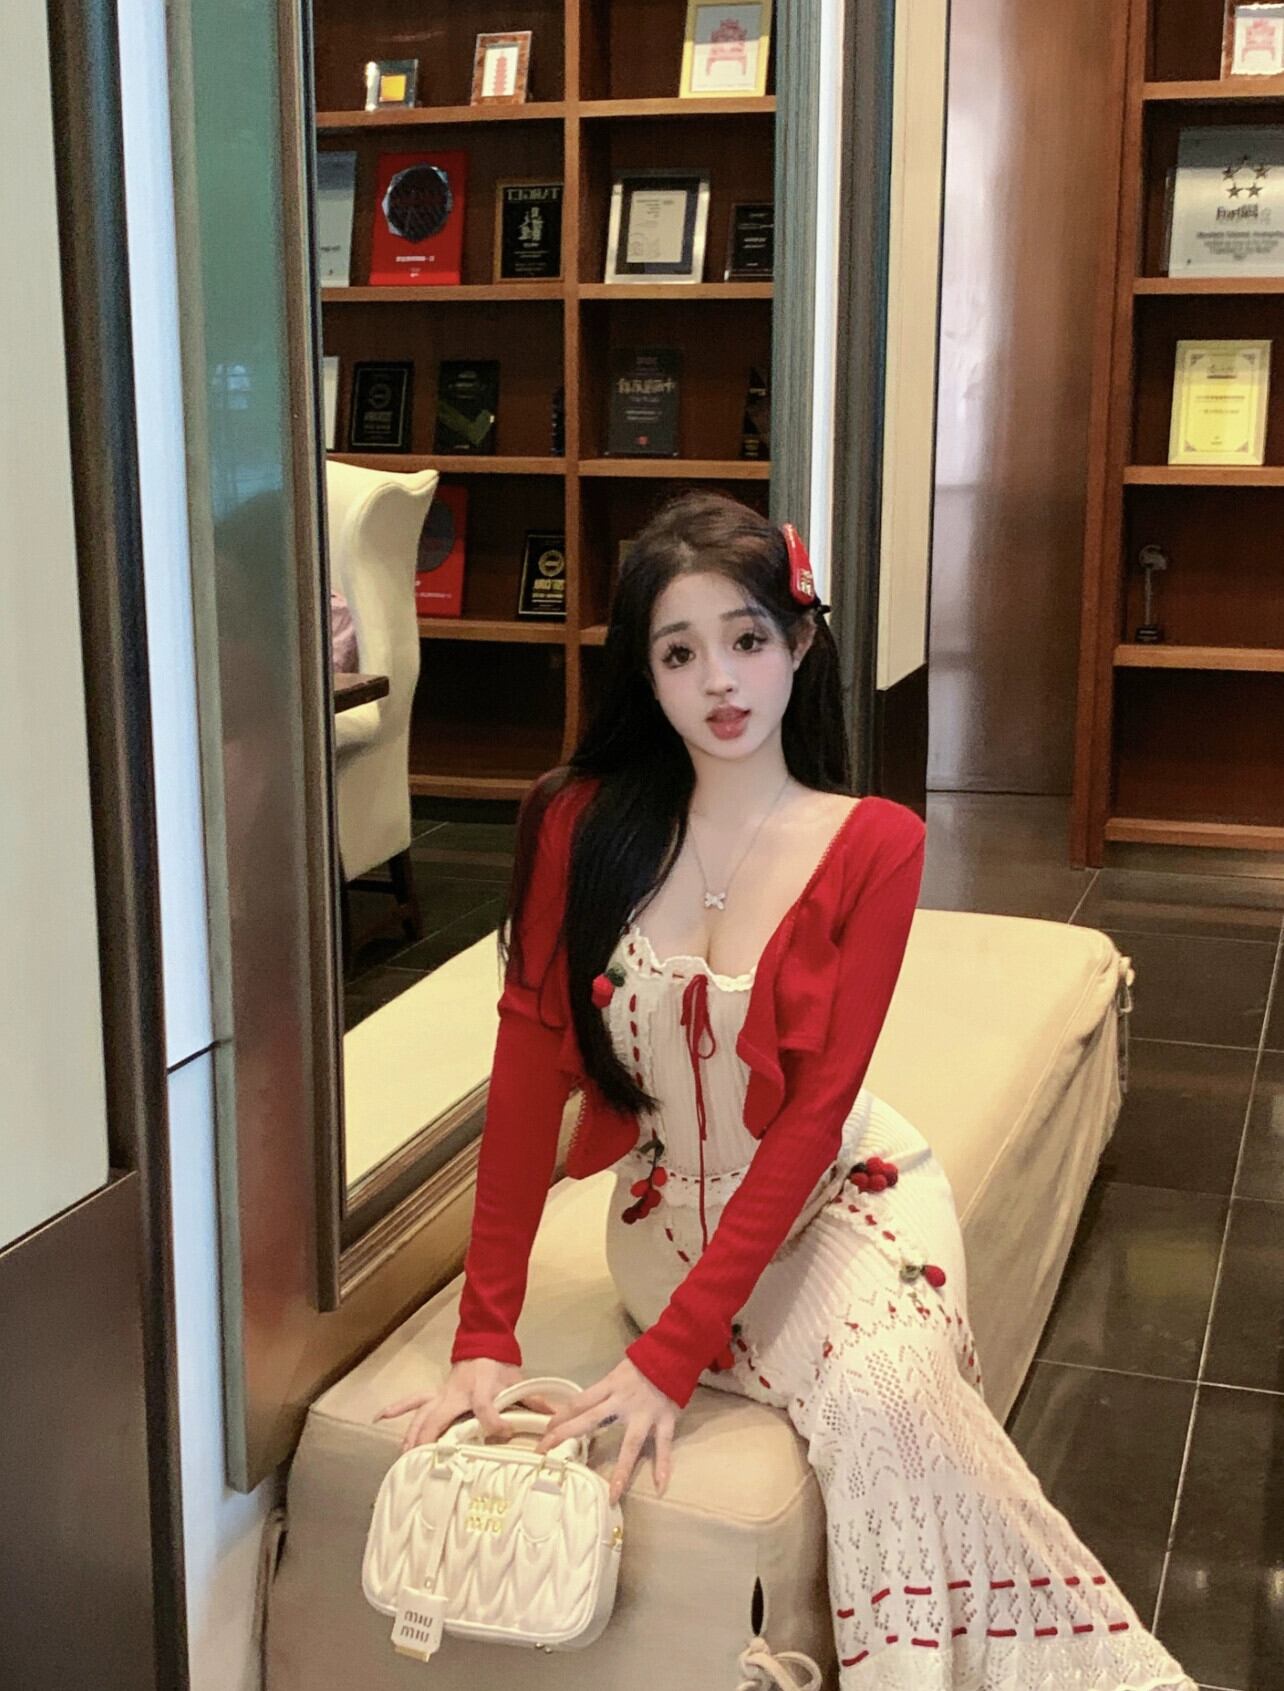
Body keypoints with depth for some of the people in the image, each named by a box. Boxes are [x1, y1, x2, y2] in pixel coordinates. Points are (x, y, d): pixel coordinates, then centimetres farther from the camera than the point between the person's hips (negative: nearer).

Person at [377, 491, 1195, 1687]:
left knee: (892, 1405, -29)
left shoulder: (874, 846, -12)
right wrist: (484, 1338, -13)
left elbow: (813, 1112, -15)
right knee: (871, 1417, -25)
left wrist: (671, 1353, -21)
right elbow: (529, 1071, -8)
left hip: (838, 1195, 0)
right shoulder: (581, 825, -8)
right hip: (675, 1205, 1)